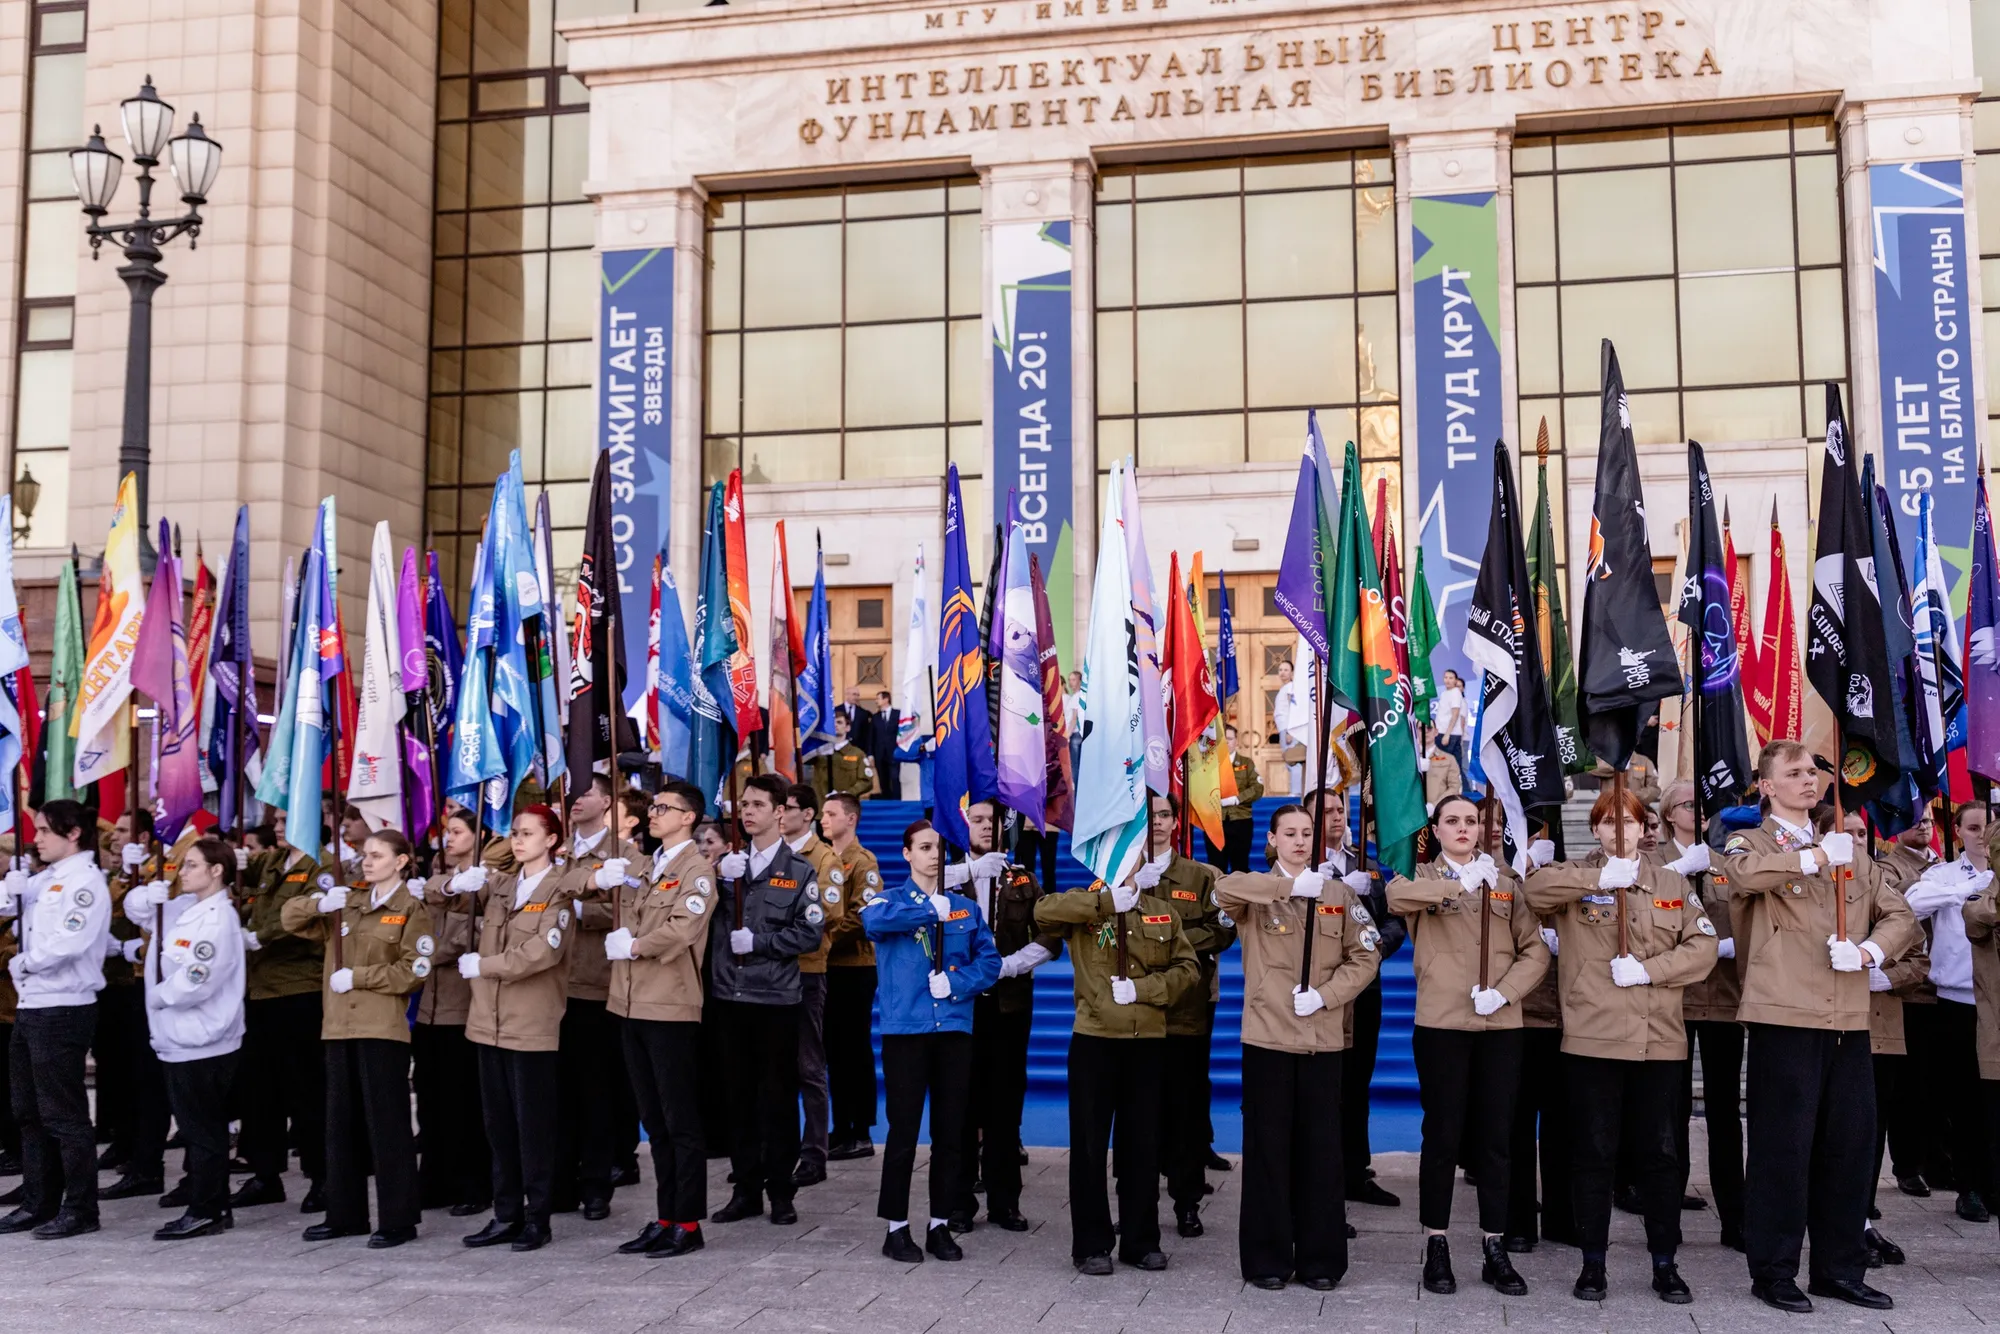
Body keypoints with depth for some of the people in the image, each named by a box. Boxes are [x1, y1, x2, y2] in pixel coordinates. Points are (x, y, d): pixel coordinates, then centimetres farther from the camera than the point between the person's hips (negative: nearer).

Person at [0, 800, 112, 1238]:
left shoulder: (85, 880, -11)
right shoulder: (42, 880, 15)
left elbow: (69, 942, -22)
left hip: (63, 1009, -9)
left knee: (63, 1113, -4)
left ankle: (80, 1210, 3)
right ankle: (38, 1203, 23)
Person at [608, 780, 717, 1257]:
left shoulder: (697, 869, -6)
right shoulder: (645, 867, 19)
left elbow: (681, 930, -18)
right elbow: (627, 919, 21)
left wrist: (633, 946, -8)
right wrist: (620, 938, 1)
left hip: (671, 1007, -8)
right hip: (634, 1004, 8)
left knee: (681, 1123, -2)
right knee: (655, 1122, 12)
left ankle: (688, 1223, 3)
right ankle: (665, 1218, 18)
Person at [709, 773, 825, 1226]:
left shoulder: (798, 871, 1)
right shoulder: (727, 863, 11)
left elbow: (809, 934, -5)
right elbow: (712, 922, 4)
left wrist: (757, 941, -12)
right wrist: (726, 881, -11)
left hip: (776, 997, -3)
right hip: (729, 995, 3)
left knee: (778, 1095, 2)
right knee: (739, 1094, 8)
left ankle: (781, 1192, 11)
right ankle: (746, 1189, 17)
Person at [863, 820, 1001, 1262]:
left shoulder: (965, 907, 12)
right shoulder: (890, 901, 2)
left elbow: (989, 960, 5)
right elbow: (873, 919, -22)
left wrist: (956, 983, -12)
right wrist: (932, 910, -16)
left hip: (954, 1028, 3)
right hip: (905, 1028, -3)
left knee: (950, 1131, 6)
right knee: (903, 1130, -2)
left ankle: (939, 1225, 17)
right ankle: (896, 1227, 10)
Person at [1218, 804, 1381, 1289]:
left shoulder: (1340, 892, 7)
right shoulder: (1257, 894, 1)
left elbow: (1366, 956, 3)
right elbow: (1223, 887, -22)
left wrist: (1324, 995, -10)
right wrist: (1290, 885, -28)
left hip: (1322, 1039, 2)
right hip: (1267, 1036, -1)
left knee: (1320, 1147, 5)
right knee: (1268, 1146, 3)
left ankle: (1320, 1259, 15)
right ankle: (1266, 1259, 11)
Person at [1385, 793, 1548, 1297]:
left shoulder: (1507, 880, 11)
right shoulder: (1423, 878, 7)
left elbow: (1535, 950, 5)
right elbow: (1397, 896, -18)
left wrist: (1504, 991, -10)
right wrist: (1461, 882, -26)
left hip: (1501, 1025, 2)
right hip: (1441, 1023, -2)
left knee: (1495, 1137, 6)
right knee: (1442, 1136, 2)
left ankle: (1494, 1247, 15)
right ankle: (1436, 1246, 11)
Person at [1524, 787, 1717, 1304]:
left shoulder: (1671, 881, 11)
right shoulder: (1576, 876, 4)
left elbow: (1704, 946, 3)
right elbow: (1535, 889, -17)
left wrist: (1648, 969, -11)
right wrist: (1602, 878, -22)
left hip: (1659, 1038, 2)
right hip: (1593, 1037, -2)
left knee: (1659, 1152, 8)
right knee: (1594, 1152, 4)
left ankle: (1665, 1264, 19)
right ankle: (1592, 1263, 14)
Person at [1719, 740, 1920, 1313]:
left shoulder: (1849, 850, 19)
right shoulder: (1750, 843, 3)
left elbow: (1899, 914, 15)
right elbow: (1745, 874, -23)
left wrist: (1867, 951, -3)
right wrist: (1816, 856, -17)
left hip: (1848, 1018, 5)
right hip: (1785, 1016, -5)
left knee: (1848, 1141, 8)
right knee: (1784, 1143, -3)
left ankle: (1840, 1268, 20)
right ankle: (1773, 1271, 8)